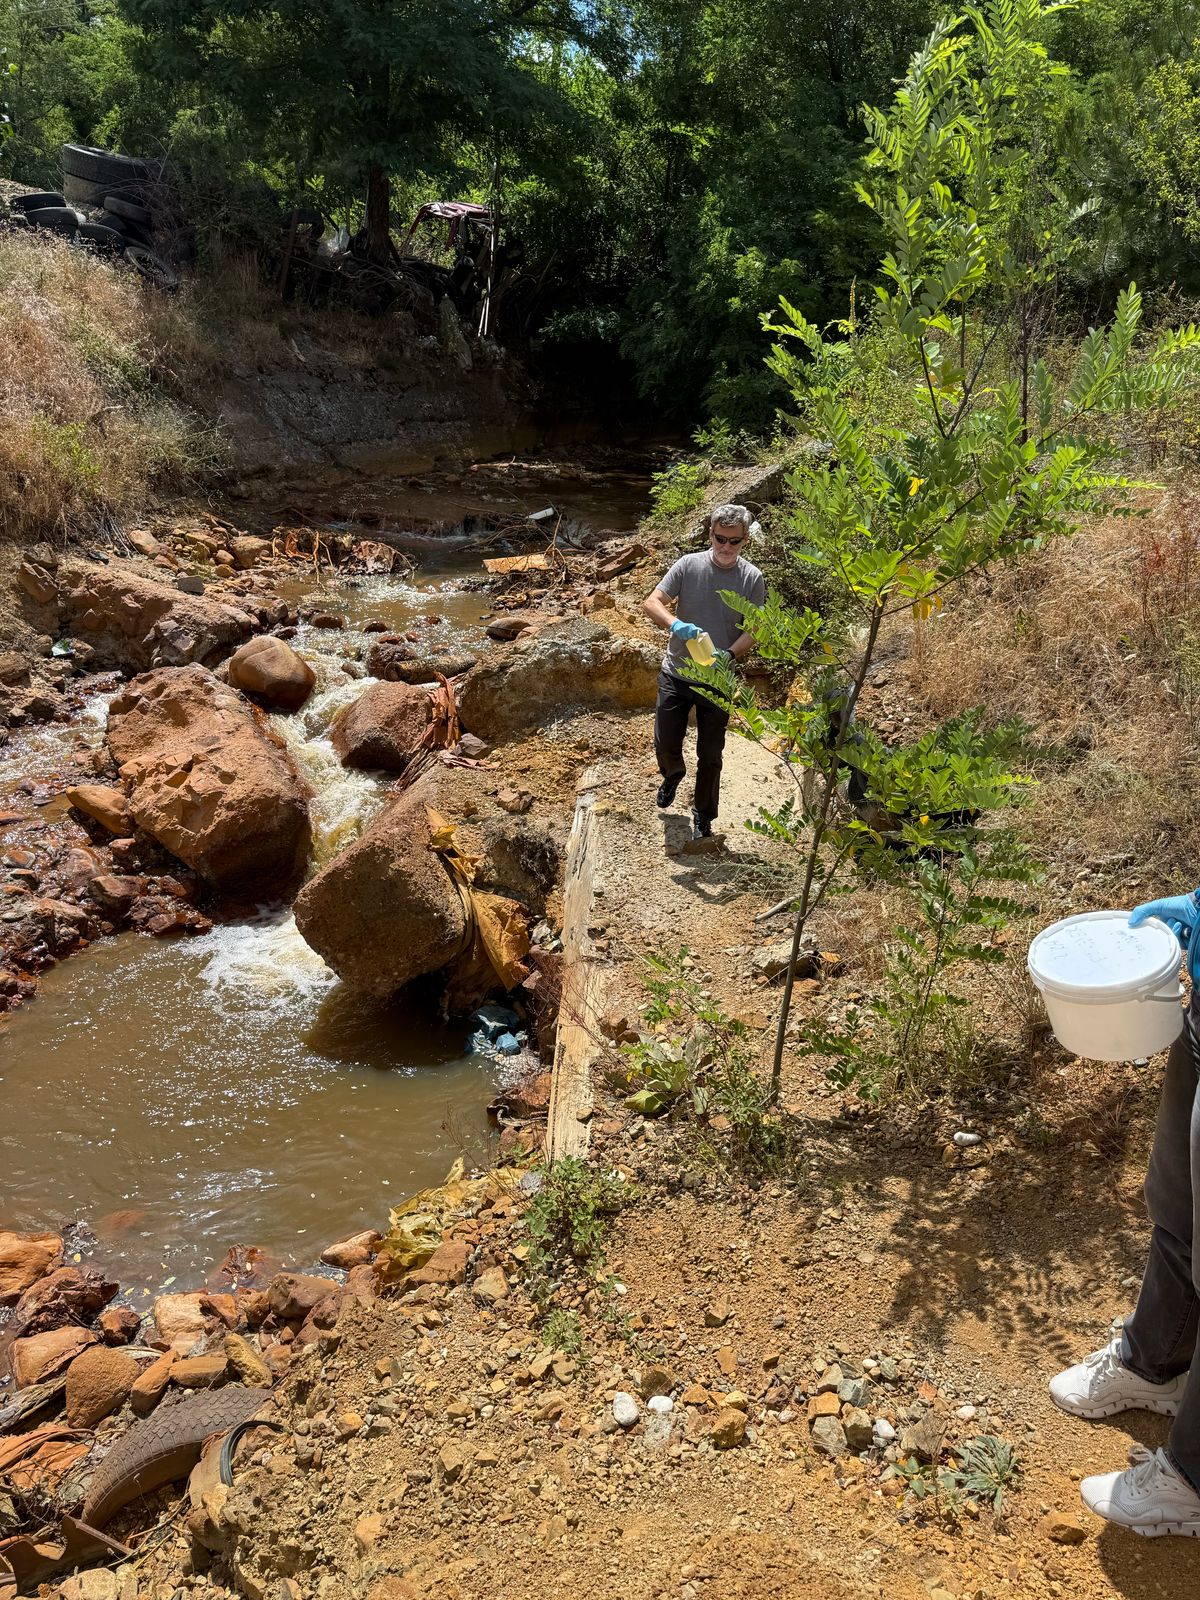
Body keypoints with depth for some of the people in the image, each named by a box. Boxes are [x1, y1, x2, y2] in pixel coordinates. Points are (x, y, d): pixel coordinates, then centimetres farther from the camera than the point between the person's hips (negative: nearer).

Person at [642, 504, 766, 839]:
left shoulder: (752, 578, -8)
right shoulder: (688, 565, -10)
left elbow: (753, 629, -7)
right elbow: (651, 603, -14)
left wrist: (730, 654, -27)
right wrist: (675, 623, -36)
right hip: (676, 675, 0)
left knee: (710, 755, 9)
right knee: (665, 744, 9)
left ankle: (703, 816, 29)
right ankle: (673, 775, 45)